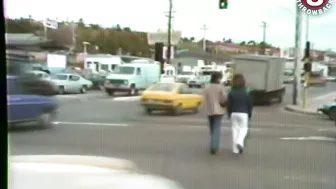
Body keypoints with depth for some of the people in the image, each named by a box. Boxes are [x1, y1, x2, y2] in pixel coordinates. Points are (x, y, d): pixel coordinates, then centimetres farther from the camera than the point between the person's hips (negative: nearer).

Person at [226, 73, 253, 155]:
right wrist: (249, 114, 11)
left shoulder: (231, 93, -3)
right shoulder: (246, 93, -5)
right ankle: (240, 142, -14)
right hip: (243, 113, -1)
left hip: (234, 113, 1)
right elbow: (250, 104, -1)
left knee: (235, 130, 8)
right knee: (244, 128, 12)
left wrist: (229, 114, 9)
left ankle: (235, 149, 9)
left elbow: (228, 104, -3)